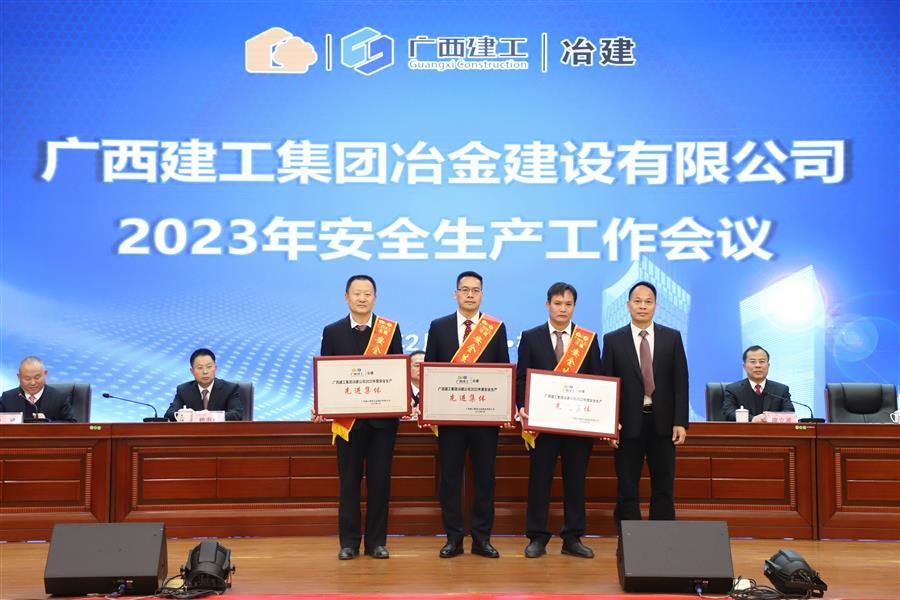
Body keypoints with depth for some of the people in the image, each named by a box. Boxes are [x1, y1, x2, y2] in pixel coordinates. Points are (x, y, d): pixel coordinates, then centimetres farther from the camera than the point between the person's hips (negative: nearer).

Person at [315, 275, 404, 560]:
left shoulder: (391, 330, 3)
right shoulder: (332, 332, 4)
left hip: (383, 417, 0)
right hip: (346, 418, 0)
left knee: (380, 481, 5)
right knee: (349, 481, 7)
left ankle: (377, 541, 15)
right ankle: (348, 542, 15)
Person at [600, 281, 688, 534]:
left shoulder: (672, 337, 5)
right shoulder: (613, 340, 3)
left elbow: (680, 382, 2)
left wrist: (681, 422, -5)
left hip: (662, 423, 1)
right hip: (628, 423, -1)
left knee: (664, 488, 7)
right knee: (627, 489, 4)